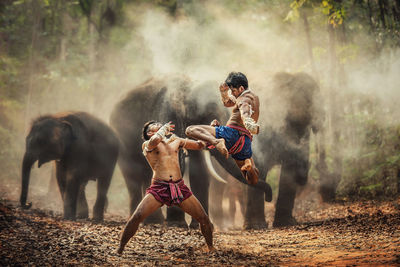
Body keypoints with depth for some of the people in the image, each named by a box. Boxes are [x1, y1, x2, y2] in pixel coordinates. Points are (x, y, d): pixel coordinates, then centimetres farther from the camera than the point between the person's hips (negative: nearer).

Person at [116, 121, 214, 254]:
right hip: (159, 188, -4)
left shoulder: (175, 141, 20)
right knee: (136, 217, -18)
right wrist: (164, 128, 0)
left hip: (180, 187, 4)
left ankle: (211, 248, 20)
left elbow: (199, 145, 27)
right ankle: (120, 249, -4)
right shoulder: (147, 145, 7)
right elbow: (155, 140, -18)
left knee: (203, 218, 0)